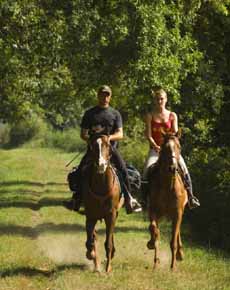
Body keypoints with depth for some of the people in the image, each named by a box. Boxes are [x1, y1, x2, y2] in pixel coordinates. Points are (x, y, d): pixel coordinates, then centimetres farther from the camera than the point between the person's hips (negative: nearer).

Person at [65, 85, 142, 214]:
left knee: (123, 170, -20)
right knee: (81, 170, -17)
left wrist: (110, 137, -21)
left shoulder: (115, 114, 8)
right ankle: (76, 199, -5)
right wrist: (91, 139, -14)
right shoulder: (90, 114, 10)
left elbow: (120, 134, 0)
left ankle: (129, 199, -15)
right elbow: (83, 134, 8)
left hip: (111, 147, -1)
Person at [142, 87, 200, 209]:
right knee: (147, 170, -23)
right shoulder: (150, 116, 6)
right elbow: (148, 135, -1)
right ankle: (146, 197, -9)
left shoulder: (172, 116, 9)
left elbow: (175, 134, 1)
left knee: (183, 168, -21)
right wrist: (155, 146, -17)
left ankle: (190, 196, -13)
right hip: (155, 148, 0)